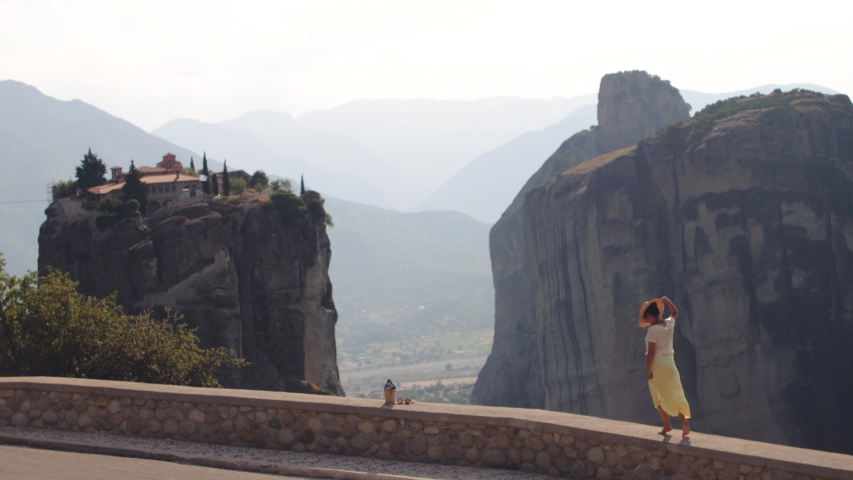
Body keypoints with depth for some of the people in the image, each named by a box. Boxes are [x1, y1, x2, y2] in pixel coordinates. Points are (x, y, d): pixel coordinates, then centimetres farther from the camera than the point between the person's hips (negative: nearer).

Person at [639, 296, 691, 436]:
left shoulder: (653, 330, -18)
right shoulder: (670, 324, 2)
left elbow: (651, 352, -19)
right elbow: (675, 313, 26)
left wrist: (648, 369, -15)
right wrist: (668, 301, 17)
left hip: (657, 364, -6)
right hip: (669, 362, 6)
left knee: (659, 397, 6)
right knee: (673, 394, 6)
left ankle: (667, 425, 7)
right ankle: (684, 418, -12)